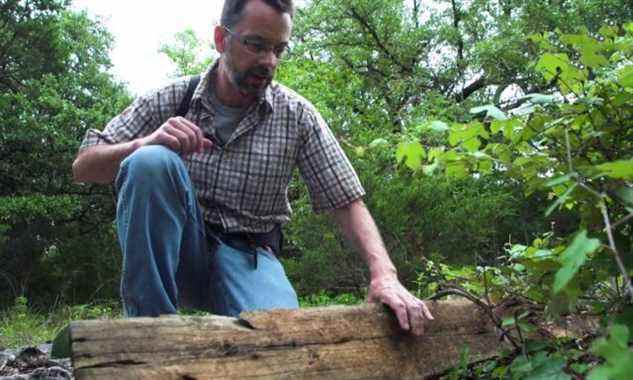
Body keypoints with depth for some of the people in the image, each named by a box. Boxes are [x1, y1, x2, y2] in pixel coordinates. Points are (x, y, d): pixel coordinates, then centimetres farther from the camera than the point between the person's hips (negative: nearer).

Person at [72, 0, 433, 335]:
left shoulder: (297, 115, -2)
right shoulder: (170, 100, -1)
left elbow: (347, 201, -4)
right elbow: (84, 167, -2)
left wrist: (384, 274, -22)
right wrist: (145, 143, -24)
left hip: (248, 256, -1)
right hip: (172, 251, 2)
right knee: (151, 162, -29)